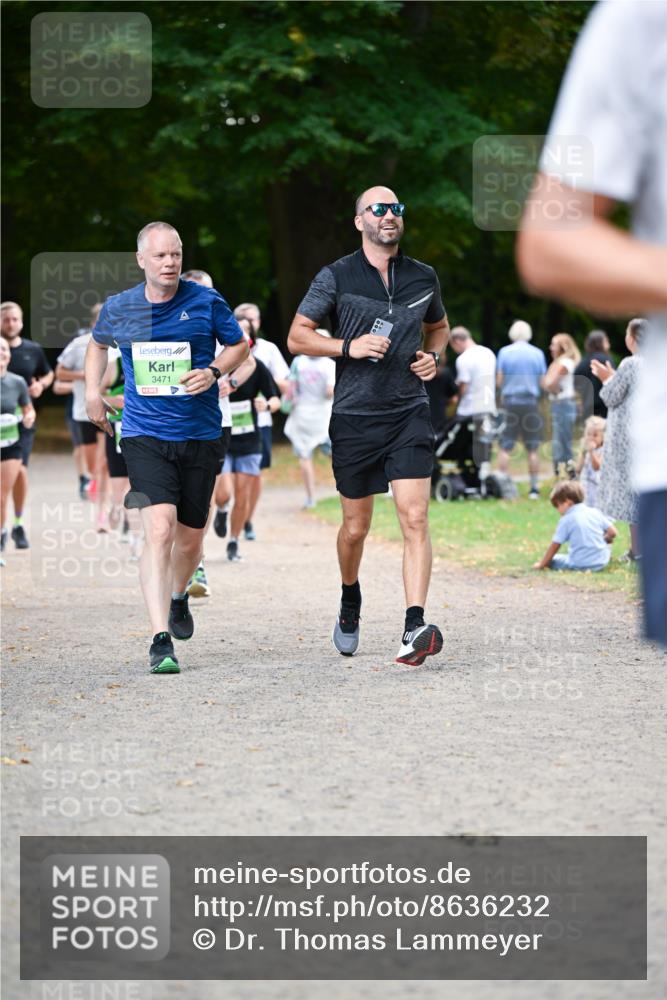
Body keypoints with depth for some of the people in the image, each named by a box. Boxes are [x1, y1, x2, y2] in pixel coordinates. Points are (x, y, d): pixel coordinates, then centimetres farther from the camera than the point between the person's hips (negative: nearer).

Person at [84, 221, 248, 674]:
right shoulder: (118, 308, 1)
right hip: (145, 436, -1)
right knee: (160, 529, -19)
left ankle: (178, 597, 46)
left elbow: (239, 345, 10)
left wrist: (213, 372, -9)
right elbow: (99, 344, 23)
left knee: (190, 539, 12)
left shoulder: (206, 301, -3)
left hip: (201, 435, 1)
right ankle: (161, 640, -21)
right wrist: (93, 391, 11)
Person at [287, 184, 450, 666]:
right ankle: (351, 602, 38)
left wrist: (433, 356, 6)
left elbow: (439, 325, 27)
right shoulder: (336, 277, -2)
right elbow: (297, 337, 1)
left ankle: (415, 627, -22)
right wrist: (348, 346, -14)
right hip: (355, 416, -1)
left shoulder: (424, 278, 8)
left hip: (410, 413, 1)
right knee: (356, 527, 9)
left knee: (415, 518, -15)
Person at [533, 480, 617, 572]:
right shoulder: (595, 512, 6)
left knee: (551, 560, 7)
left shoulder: (566, 520, -5)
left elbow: (555, 546, -3)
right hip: (601, 563, 5)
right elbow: (613, 532, 4)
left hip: (580, 565, -5)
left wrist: (541, 564, 8)